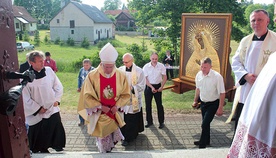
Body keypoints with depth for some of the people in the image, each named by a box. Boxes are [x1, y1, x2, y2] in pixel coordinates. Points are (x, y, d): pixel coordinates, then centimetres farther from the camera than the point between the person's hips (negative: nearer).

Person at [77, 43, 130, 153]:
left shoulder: (121, 75, -7)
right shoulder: (92, 75, -13)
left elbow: (126, 94, 1)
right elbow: (87, 96, -9)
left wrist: (117, 106, -13)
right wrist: (100, 106, -16)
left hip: (115, 113, 2)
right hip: (98, 114, -1)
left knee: (113, 136, 11)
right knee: (103, 138, 7)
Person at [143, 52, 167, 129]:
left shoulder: (161, 66, -6)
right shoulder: (146, 67, -8)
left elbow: (164, 77, 1)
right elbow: (145, 79, -8)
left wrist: (161, 87, -10)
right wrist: (152, 87, -15)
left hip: (158, 86, 0)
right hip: (148, 86, 1)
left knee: (159, 104, 3)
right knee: (148, 105, 8)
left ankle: (161, 122, 17)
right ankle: (149, 121, 23)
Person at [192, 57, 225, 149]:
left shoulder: (217, 76, -23)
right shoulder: (199, 75, -6)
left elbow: (222, 93, -19)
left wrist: (220, 108, -18)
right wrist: (195, 101, 16)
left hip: (213, 104, -5)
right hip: (203, 102, 5)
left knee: (205, 124, -7)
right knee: (205, 123, 18)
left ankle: (202, 143, 13)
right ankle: (206, 141, 38)